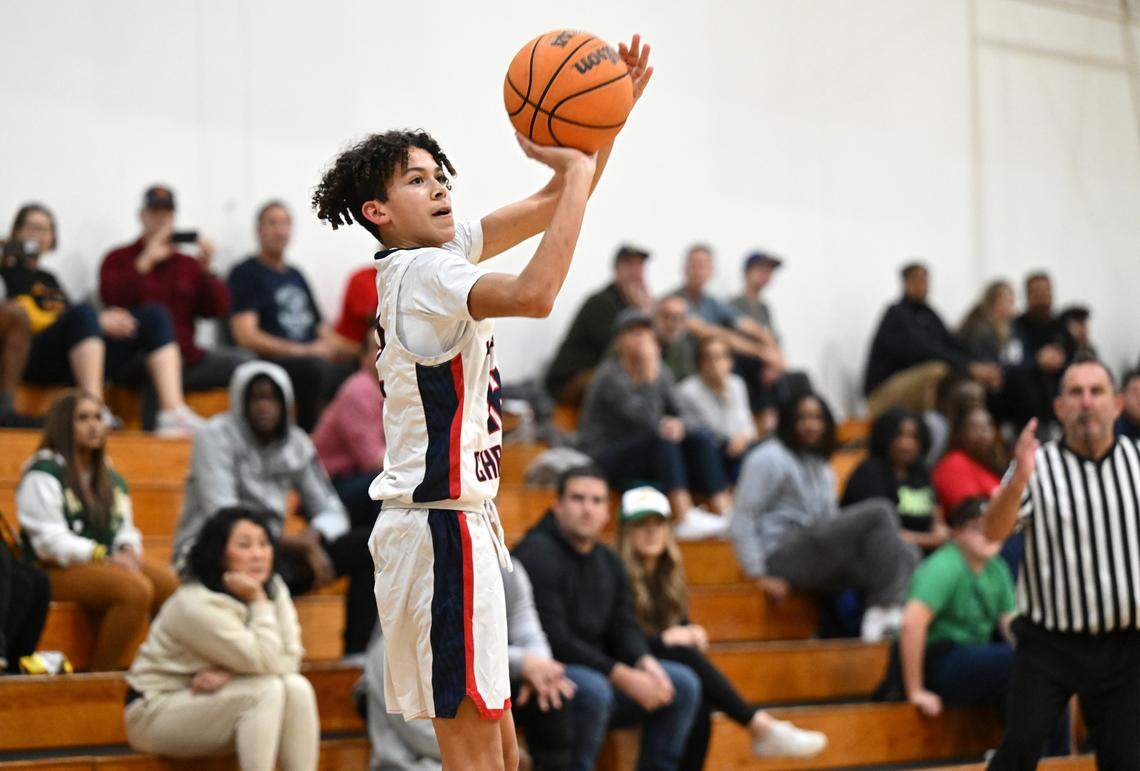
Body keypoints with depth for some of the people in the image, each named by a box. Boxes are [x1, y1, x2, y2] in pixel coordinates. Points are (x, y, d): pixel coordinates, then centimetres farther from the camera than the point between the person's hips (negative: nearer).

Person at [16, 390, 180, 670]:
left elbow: (125, 529, 21)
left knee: (168, 581, -24)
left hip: (108, 561, 7)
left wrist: (128, 550, -4)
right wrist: (104, 557, -19)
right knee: (136, 588, -33)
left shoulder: (111, 479, 22)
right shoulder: (42, 474, -2)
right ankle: (100, 676, -26)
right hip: (55, 570, -7)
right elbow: (49, 540, -11)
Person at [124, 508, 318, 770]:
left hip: (216, 703, 7)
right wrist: (258, 602, -22)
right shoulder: (198, 605, -24)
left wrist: (228, 674, -22)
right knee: (267, 690, -28)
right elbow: (267, 663, -26)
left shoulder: (275, 589, -1)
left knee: (297, 688, -19)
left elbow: (290, 660, -9)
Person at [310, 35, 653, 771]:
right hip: (440, 525, -10)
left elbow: (554, 205, 15)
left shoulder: (447, 249, 12)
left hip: (462, 517, 10)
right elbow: (536, 293, -32)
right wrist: (577, 168, -25)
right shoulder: (421, 271, -16)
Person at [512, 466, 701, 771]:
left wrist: (646, 664, -12)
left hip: (594, 671, 9)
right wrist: (623, 677, -21)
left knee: (683, 683, 0)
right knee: (593, 689, -38)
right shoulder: (537, 554, -14)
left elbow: (623, 628, 12)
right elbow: (553, 640, -21)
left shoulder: (608, 561, 13)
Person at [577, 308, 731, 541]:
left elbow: (676, 414, 10)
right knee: (662, 438, -31)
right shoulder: (610, 377, -17)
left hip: (646, 458, 7)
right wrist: (649, 375, -27)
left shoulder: (661, 373, 6)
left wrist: (676, 424, -13)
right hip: (604, 459, -7)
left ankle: (725, 513, -25)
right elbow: (648, 420, -26)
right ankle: (686, 520, -39)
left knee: (700, 437, -13)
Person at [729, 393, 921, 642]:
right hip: (783, 555, -8)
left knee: (906, 554, -15)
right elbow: (741, 521, -7)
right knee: (880, 511, -21)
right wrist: (760, 575, -13)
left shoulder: (821, 468, 25)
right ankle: (884, 607, -23)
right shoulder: (769, 458, 0)